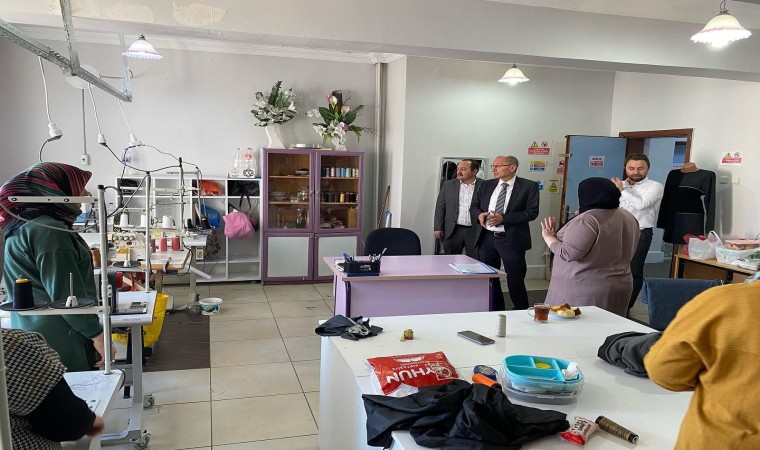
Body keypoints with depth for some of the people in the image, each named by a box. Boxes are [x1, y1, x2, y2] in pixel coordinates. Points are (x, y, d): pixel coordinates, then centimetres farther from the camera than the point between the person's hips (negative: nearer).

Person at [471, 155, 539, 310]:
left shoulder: (528, 186, -5)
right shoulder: (487, 185, 9)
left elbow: (532, 212, -12)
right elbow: (474, 206, 15)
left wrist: (503, 218, -21)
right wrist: (479, 215, -9)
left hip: (511, 240, -5)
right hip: (486, 238, 5)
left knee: (515, 280, 2)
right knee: (489, 279, 14)